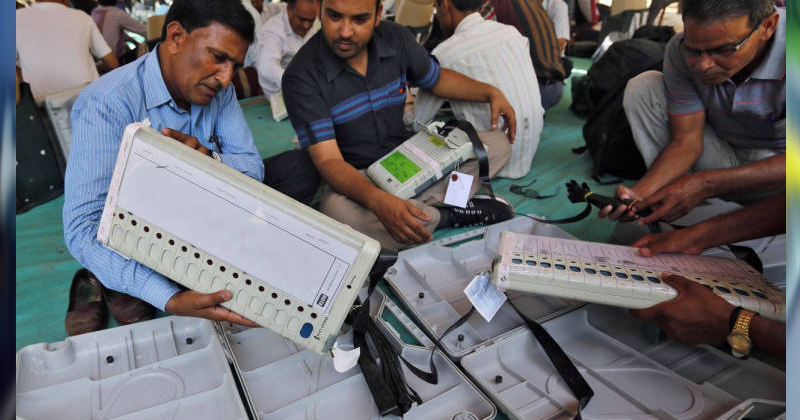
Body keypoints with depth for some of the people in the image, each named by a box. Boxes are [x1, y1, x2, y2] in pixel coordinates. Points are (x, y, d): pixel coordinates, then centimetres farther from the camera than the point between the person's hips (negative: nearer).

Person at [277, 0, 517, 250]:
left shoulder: (396, 39, -5)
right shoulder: (302, 76, -20)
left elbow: (438, 79, 15)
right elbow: (328, 160, -27)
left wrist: (491, 93, 0)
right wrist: (378, 201, -45)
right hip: (354, 177, -4)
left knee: (497, 144, -4)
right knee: (339, 211, -40)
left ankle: (415, 207, -20)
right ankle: (447, 214, -18)